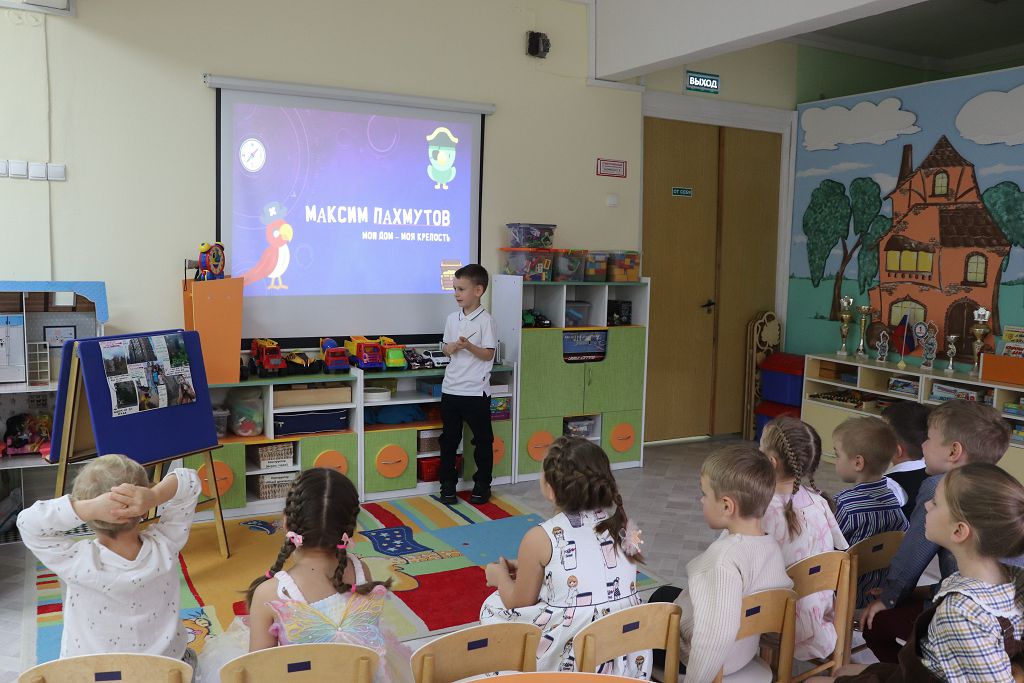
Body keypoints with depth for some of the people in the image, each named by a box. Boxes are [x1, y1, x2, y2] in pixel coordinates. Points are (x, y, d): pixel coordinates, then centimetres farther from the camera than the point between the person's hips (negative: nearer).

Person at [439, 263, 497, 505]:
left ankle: (482, 485, 21)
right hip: (451, 387, 5)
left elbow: (489, 354, -10)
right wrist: (452, 347, -7)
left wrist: (469, 346, -24)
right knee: (449, 438, 11)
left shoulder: (485, 320, -9)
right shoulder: (452, 318, 8)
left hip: (476, 390, -5)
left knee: (482, 439, 7)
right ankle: (447, 484, 22)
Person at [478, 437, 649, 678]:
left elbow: (519, 604, -4)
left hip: (574, 664, -5)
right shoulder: (621, 520, -2)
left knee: (494, 606, 16)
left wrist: (501, 577, 17)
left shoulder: (540, 539, -17)